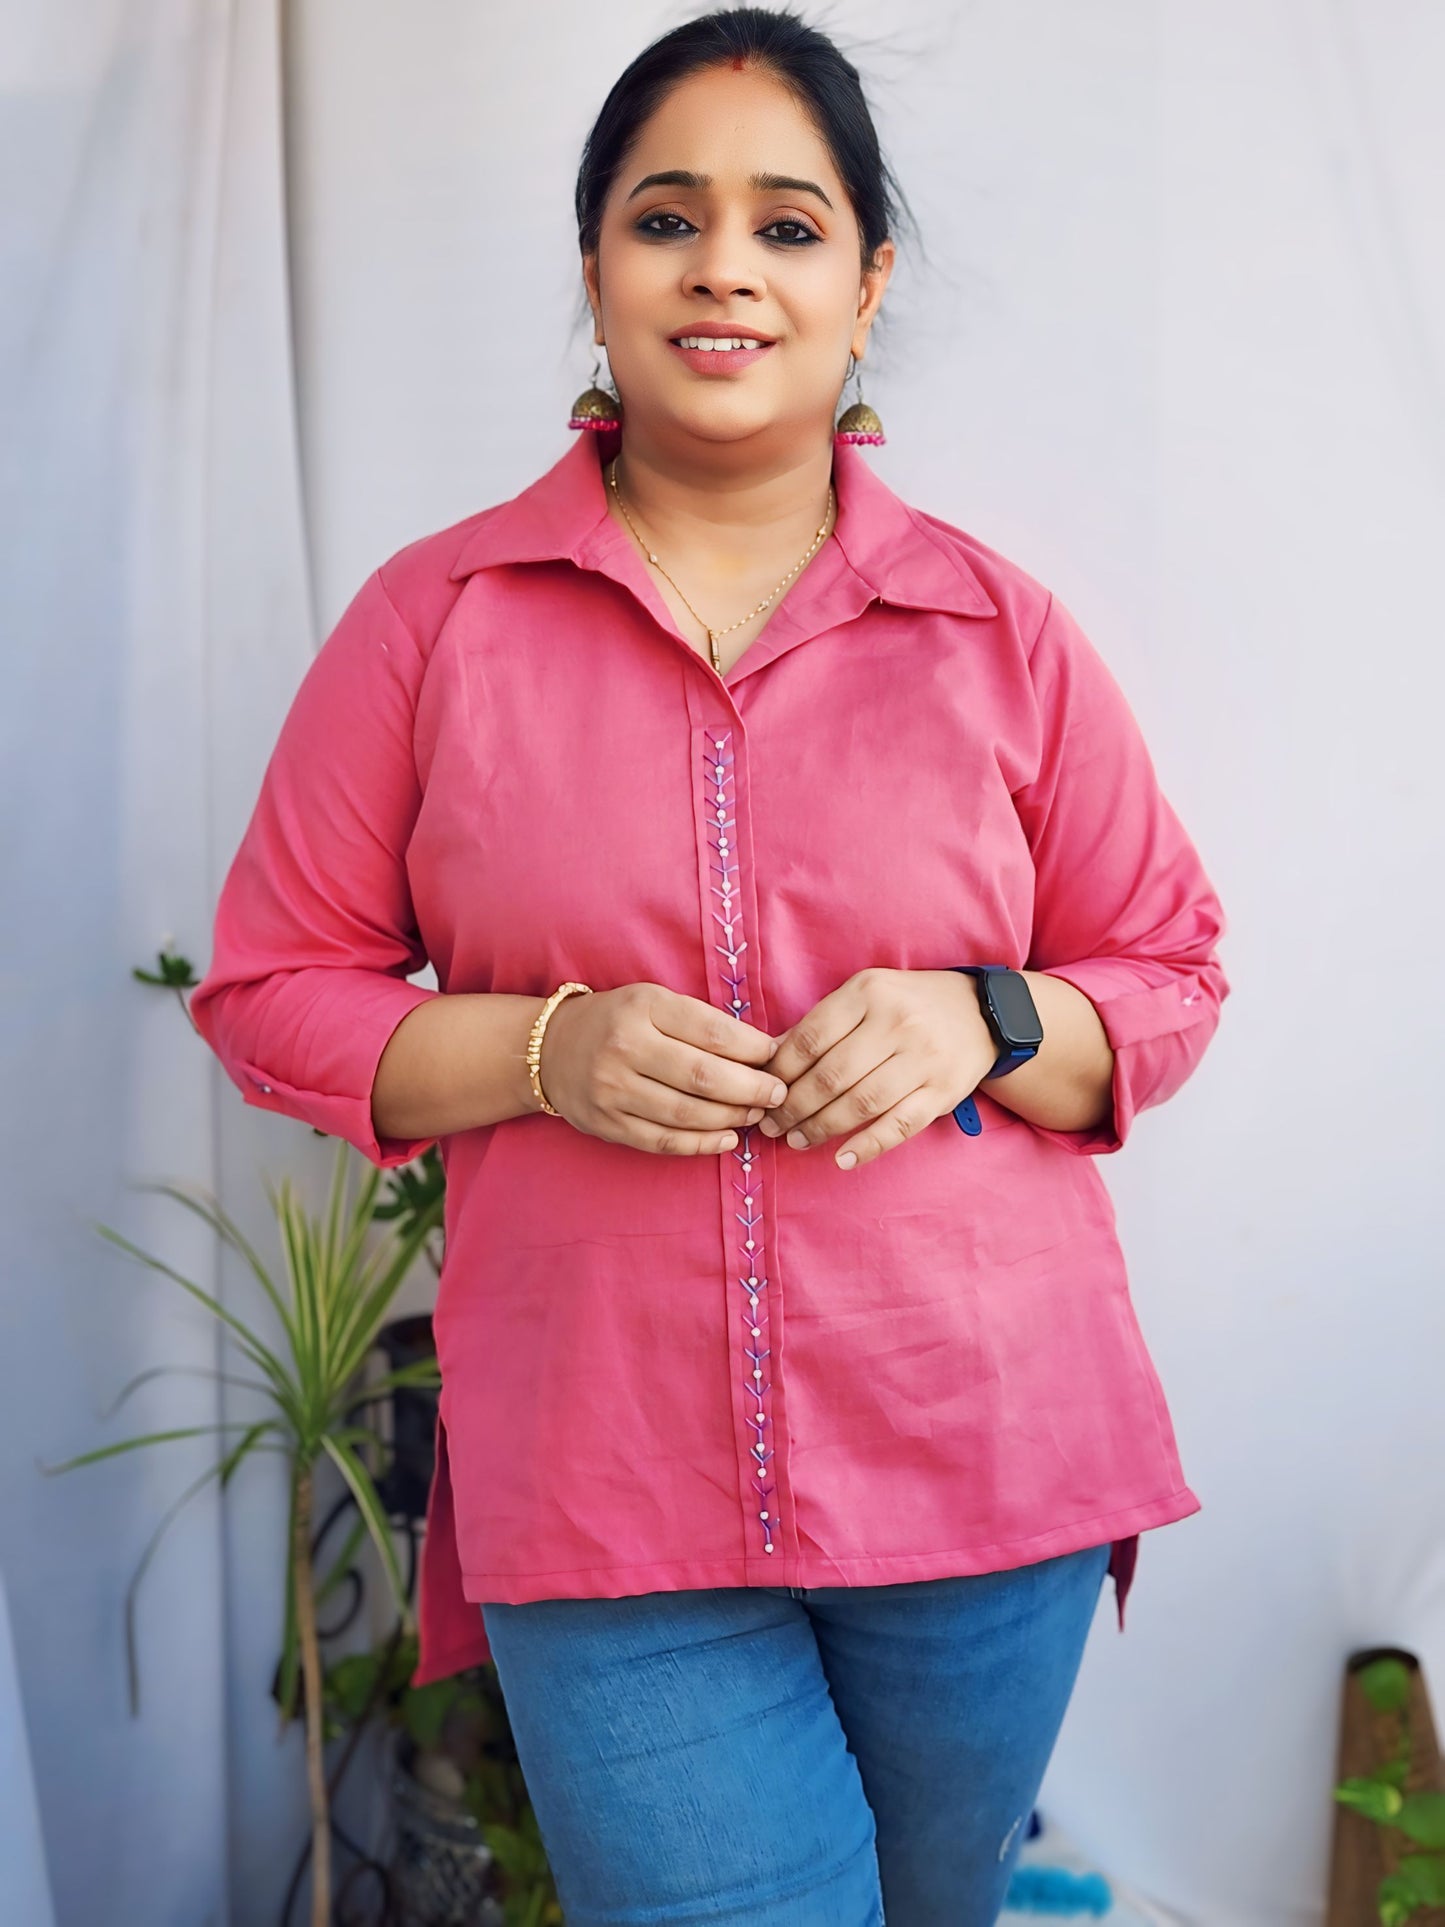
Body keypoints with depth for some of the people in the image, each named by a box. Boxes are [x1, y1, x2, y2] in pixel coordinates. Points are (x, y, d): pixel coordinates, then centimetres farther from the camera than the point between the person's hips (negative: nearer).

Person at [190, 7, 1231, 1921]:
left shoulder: (1000, 629, 3)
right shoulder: (434, 616, 1)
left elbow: (1170, 980, 9)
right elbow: (273, 989, 4)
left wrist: (984, 1023, -12)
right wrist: (543, 1049, -14)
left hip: (985, 1463, 2)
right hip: (605, 1485, -1)